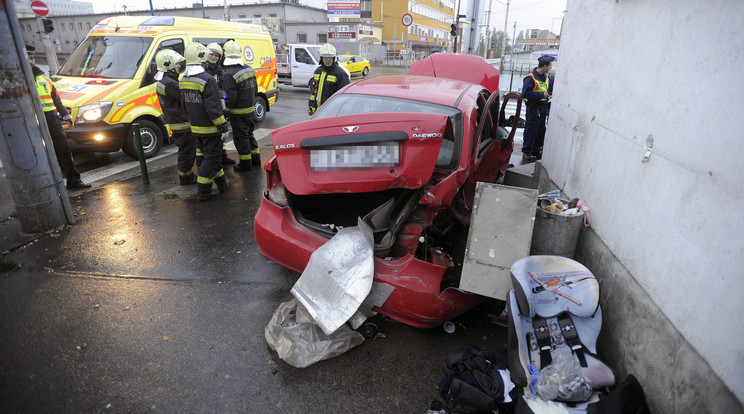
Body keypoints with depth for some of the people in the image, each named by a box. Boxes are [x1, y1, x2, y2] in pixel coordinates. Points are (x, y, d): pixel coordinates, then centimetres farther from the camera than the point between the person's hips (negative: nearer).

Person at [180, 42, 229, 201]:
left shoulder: (183, 81, 7)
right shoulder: (207, 80, -20)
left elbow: (186, 105, 15)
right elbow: (214, 108, -22)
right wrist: (222, 125, -13)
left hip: (195, 129, 8)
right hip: (209, 129, -8)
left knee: (210, 155, 19)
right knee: (212, 158, 0)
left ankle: (221, 183, 30)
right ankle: (203, 191, 1)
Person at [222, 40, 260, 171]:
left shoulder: (229, 75, -20)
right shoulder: (249, 69, 4)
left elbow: (230, 97, -22)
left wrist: (226, 109, -6)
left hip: (238, 113, -8)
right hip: (250, 109, 8)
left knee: (240, 137, 3)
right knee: (249, 133, 21)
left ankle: (245, 163, 10)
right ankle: (256, 159, 29)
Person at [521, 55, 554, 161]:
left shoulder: (546, 77, 14)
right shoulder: (530, 78, -14)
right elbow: (525, 93, -22)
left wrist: (548, 95, 10)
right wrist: (541, 95, -20)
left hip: (543, 107, 8)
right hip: (533, 108, -8)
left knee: (541, 131, 11)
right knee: (531, 131, -4)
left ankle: (536, 151, 22)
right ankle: (526, 152, 6)